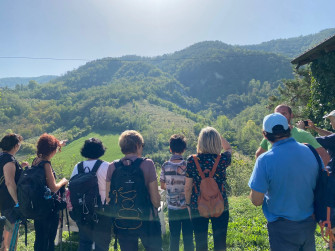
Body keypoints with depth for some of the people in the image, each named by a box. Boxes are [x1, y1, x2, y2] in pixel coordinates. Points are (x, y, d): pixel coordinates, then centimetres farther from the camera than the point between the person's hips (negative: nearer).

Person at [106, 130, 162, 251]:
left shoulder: (112, 167, -4)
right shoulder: (147, 164, -14)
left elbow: (108, 198, 0)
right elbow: (155, 197, -12)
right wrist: (157, 206, 9)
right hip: (146, 220, -3)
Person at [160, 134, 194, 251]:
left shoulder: (165, 166, -7)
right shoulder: (188, 165, -13)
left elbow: (162, 186, 3)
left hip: (172, 207, 2)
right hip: (187, 207, -2)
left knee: (174, 237, 13)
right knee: (188, 236, 10)